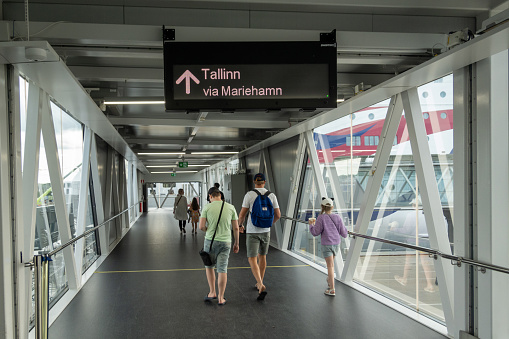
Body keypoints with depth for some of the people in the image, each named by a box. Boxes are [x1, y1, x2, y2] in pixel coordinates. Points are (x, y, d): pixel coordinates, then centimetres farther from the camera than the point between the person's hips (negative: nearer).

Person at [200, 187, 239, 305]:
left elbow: (201, 226, -9)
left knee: (209, 266, 20)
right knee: (222, 270, 6)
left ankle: (212, 292, 18)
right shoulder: (230, 207, 0)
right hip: (225, 242, 1)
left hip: (210, 241, -1)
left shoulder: (207, 207, -6)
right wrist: (236, 243, 12)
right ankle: (220, 298, 11)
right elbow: (236, 228, 2)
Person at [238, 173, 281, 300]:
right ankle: (259, 283, 33)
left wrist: (240, 225, 11)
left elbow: (242, 214, -9)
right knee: (262, 257, 20)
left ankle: (261, 286, -19)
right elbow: (278, 215, 3)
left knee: (252, 259, -2)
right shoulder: (271, 195, 0)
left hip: (252, 231, -4)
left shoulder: (249, 195, -10)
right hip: (265, 231, 4)